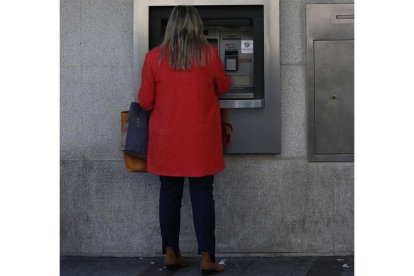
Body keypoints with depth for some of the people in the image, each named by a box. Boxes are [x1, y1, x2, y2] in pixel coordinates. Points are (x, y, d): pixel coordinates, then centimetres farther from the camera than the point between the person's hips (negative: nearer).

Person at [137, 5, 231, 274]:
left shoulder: (154, 57, -3)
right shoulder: (209, 54, -5)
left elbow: (145, 102, 1)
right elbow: (223, 87, 11)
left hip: (167, 138, 2)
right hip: (200, 139, -1)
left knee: (170, 193, 10)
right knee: (202, 194, 3)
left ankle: (171, 253, 15)